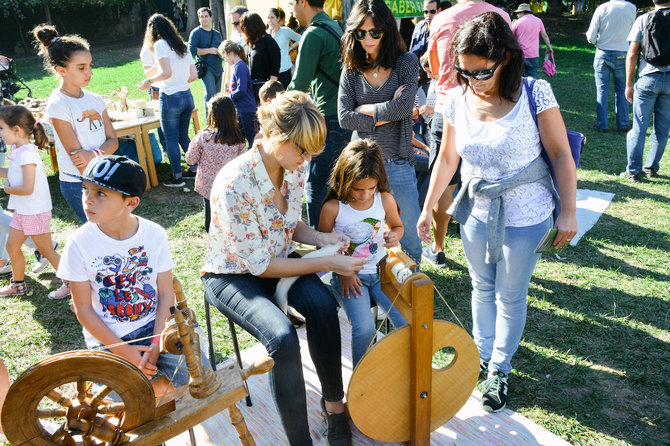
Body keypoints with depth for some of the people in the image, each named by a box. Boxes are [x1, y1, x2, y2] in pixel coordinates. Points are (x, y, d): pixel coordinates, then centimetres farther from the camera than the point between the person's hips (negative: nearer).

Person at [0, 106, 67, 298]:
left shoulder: (27, 154, -23)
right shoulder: (18, 151, 4)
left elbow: (27, 188, -27)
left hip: (35, 212, -9)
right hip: (22, 211, 9)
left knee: (47, 250, 2)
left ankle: (71, 283, 14)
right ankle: (18, 284, 34)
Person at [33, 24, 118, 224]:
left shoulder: (95, 99, 6)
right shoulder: (58, 105, -13)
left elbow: (113, 140, 4)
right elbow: (78, 158, -15)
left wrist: (95, 154, -17)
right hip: (78, 184, -6)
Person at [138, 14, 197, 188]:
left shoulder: (160, 45, -8)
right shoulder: (182, 46, 13)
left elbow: (166, 72, -20)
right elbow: (194, 75, 12)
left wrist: (149, 81, -5)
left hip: (170, 98, -7)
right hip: (187, 96, 7)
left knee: (171, 139, 3)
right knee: (183, 136, 18)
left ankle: (177, 177, 9)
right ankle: (194, 169, 23)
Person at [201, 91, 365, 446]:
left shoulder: (295, 167, -9)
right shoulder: (234, 186, -31)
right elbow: (260, 265, -23)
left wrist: (318, 238, -12)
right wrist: (326, 264, -23)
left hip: (278, 260, 6)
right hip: (233, 275, -5)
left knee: (323, 306, -24)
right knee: (283, 338, -29)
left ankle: (333, 403, -3)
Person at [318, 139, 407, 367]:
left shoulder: (385, 200, -3)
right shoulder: (332, 208, -12)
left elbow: (397, 225, 17)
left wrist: (394, 235, -8)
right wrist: (343, 273, -10)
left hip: (381, 271, 3)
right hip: (349, 276, -3)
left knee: (409, 324, -14)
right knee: (364, 329, -24)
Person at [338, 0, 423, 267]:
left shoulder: (406, 63, 0)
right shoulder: (351, 70, 4)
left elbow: (404, 106, -15)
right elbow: (344, 118, -7)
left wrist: (365, 109, -6)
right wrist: (385, 114, -11)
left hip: (398, 163, -1)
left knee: (410, 234, 10)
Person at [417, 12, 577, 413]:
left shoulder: (535, 94, -16)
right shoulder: (458, 100, -5)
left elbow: (561, 156, -10)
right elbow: (447, 159, 5)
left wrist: (568, 212, -10)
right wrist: (428, 209, 8)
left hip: (524, 216, -3)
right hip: (476, 212, 4)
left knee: (510, 295, 9)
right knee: (482, 287, 18)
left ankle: (500, 369, 28)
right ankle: (483, 354, 37)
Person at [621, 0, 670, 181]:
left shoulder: (643, 20, -1)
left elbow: (631, 55, -3)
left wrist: (629, 84, 3)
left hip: (648, 78, -1)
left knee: (639, 127, 2)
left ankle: (633, 170, 2)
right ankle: (651, 167, 19)